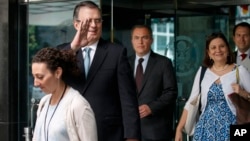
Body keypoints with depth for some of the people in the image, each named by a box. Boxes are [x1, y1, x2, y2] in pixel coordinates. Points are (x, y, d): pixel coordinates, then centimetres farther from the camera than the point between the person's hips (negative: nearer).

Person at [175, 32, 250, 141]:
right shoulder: (202, 72, 7)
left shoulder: (240, 71, 0)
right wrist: (179, 128, 3)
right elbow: (191, 103, 8)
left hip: (231, 129, -2)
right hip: (206, 129, 2)